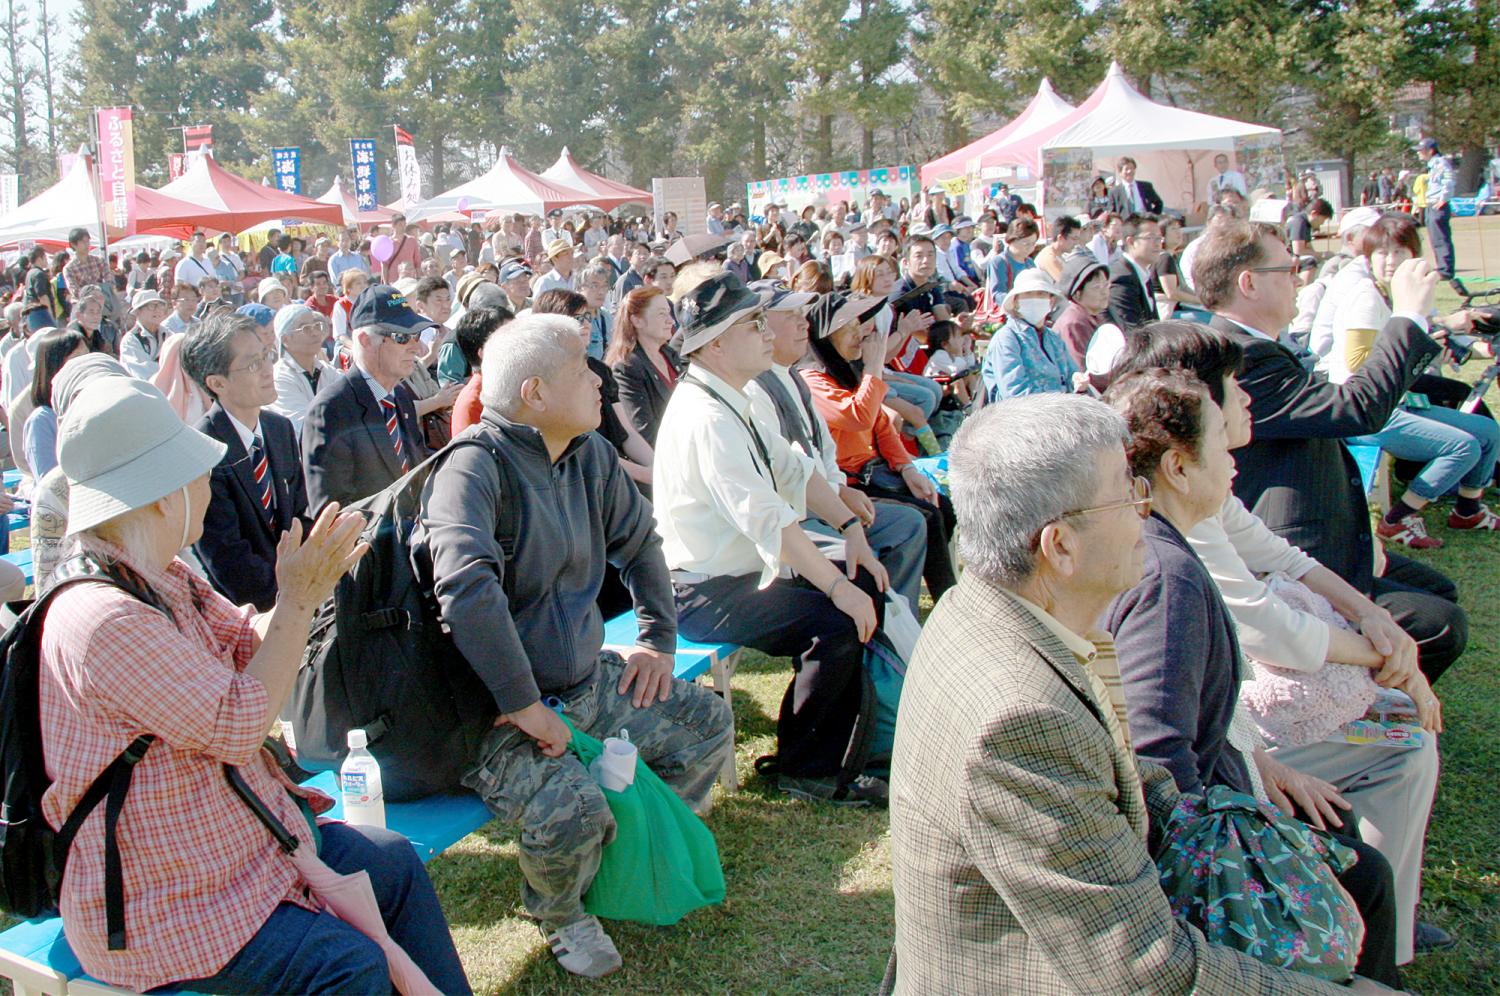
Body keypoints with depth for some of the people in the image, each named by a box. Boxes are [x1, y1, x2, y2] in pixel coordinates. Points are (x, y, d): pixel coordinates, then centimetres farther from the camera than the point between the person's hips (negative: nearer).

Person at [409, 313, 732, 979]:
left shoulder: (590, 455, 3)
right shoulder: (475, 466, -23)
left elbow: (638, 541, 21)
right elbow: (467, 591, -37)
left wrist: (657, 639, 16)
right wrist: (525, 706, -33)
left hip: (587, 680, 9)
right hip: (494, 708, -8)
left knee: (706, 721, 6)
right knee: (573, 809, -31)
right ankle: (559, 914, 6)